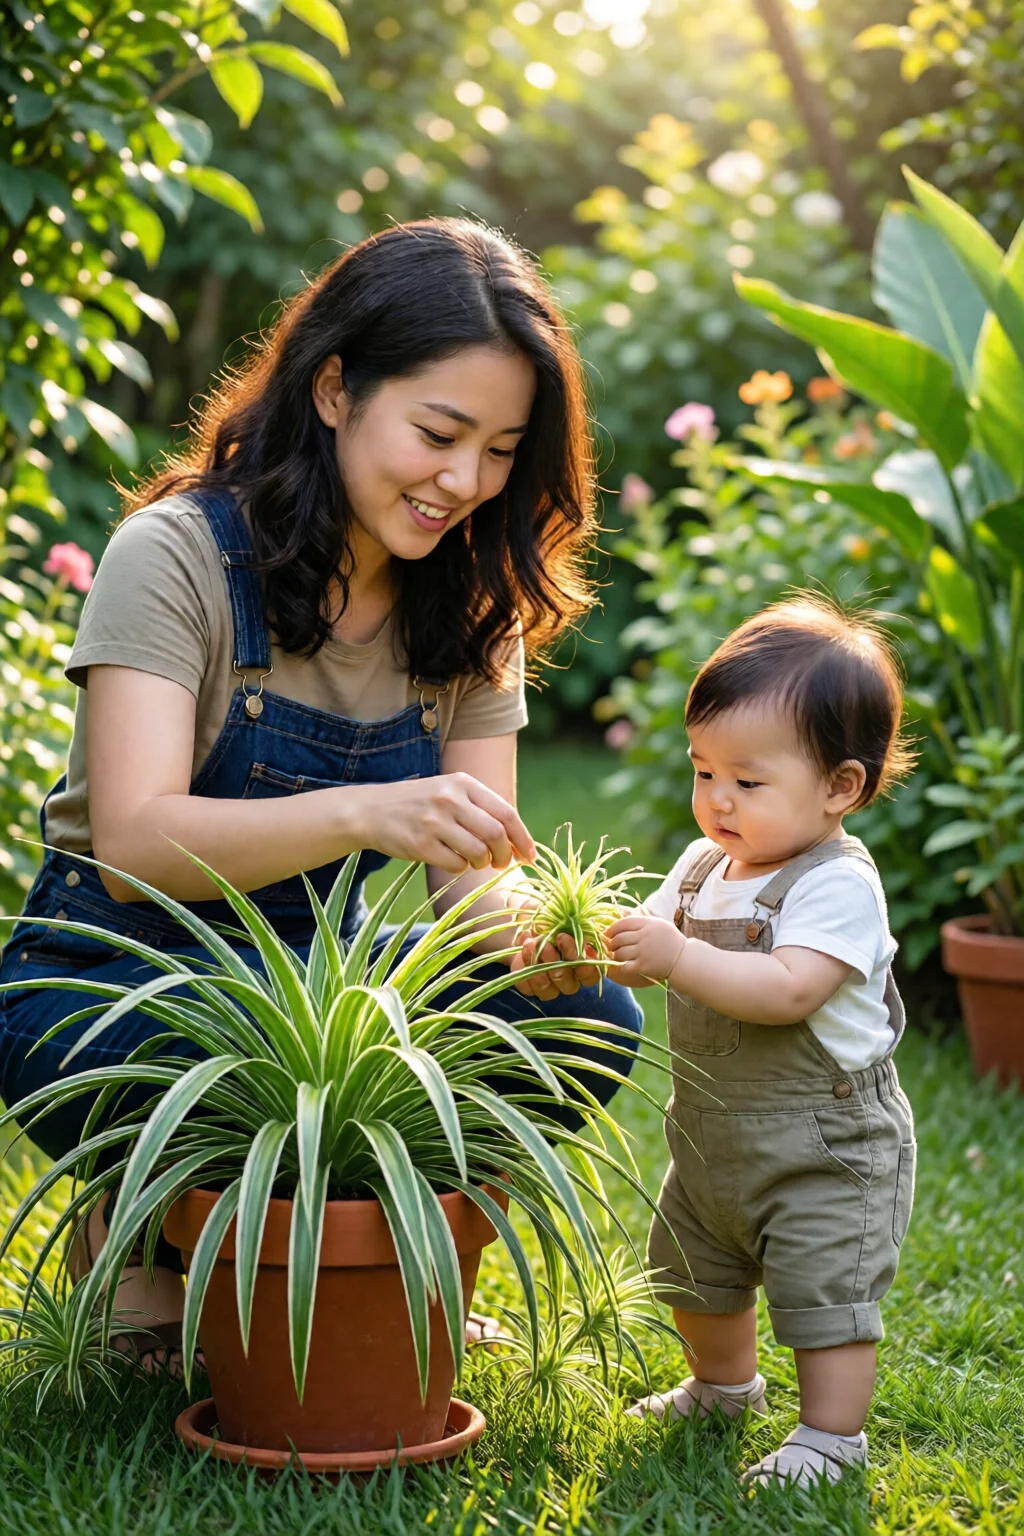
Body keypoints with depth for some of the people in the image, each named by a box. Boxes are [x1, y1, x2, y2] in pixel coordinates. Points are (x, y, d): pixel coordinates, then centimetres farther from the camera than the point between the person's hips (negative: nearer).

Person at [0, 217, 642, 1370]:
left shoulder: (474, 607, 0)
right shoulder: (176, 554, -17)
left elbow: (473, 861, -5)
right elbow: (135, 841, -29)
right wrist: (362, 813, -46)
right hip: (108, 990, -5)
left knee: (586, 1019, -19)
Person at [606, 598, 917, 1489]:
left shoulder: (838, 885, -23)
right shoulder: (707, 864, 3)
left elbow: (787, 988, -35)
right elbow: (653, 950, 5)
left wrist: (678, 956, -40)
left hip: (826, 1148, -9)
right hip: (714, 1137, 9)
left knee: (826, 1289, -3)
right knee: (696, 1273, 24)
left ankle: (832, 1435, 14)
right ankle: (724, 1385, 47)